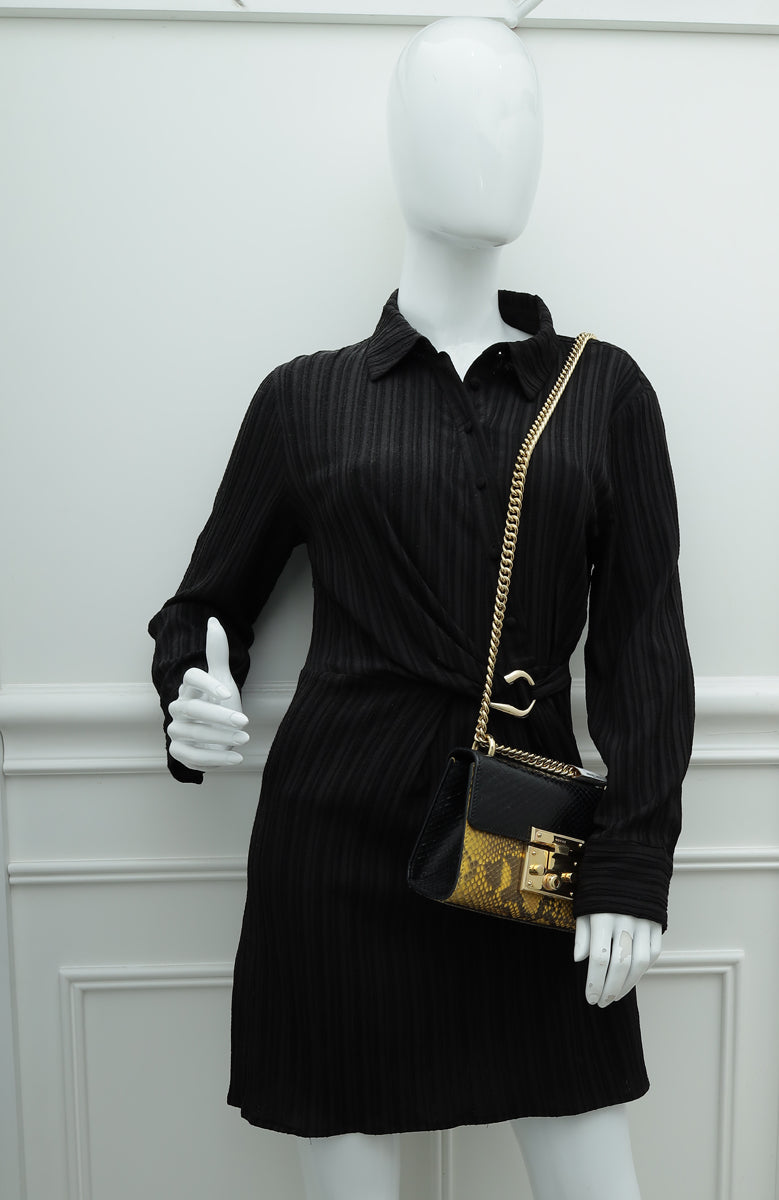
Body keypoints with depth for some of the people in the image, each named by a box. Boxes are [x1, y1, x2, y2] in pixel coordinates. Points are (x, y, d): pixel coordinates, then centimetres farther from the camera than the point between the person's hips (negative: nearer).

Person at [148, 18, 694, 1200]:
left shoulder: (603, 389, 5)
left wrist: (635, 862, -5)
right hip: (337, 840, 0)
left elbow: (645, 636, 2)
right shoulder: (306, 397, 4)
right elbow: (205, 606, 11)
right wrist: (192, 711, -11)